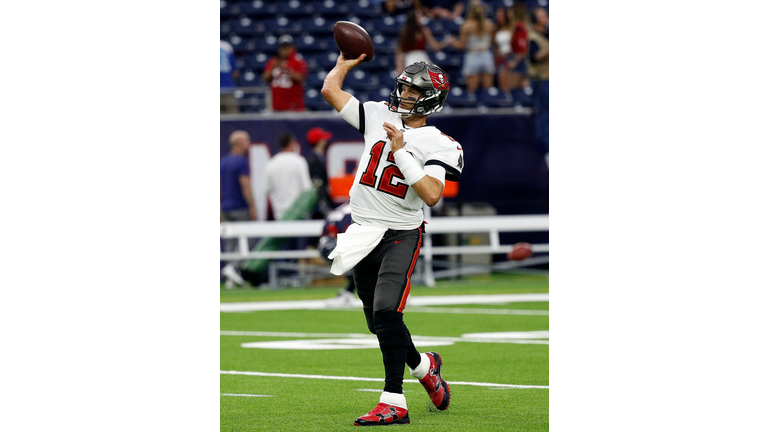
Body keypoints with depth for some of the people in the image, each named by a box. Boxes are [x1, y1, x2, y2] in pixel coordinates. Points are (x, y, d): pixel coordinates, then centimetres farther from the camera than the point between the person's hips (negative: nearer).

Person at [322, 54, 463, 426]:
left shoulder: (436, 145, -8)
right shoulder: (379, 117, 6)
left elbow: (431, 194, -23)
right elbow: (331, 89, 11)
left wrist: (401, 151, -21)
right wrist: (347, 61, 20)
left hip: (400, 235, -6)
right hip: (362, 234, 6)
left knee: (386, 310, -21)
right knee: (378, 321, 12)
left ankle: (394, 403, -22)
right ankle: (423, 365, 39)